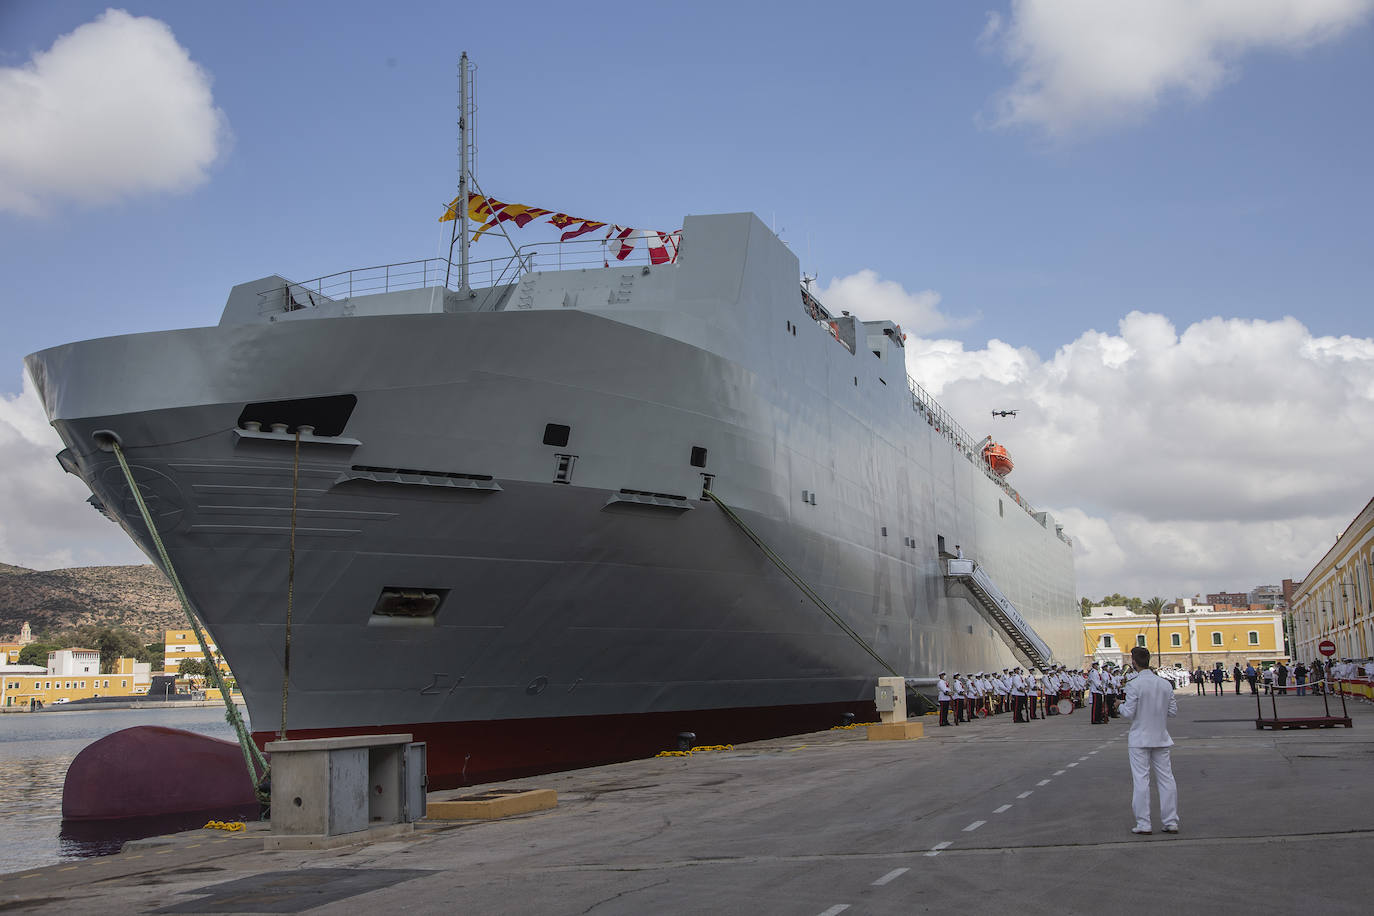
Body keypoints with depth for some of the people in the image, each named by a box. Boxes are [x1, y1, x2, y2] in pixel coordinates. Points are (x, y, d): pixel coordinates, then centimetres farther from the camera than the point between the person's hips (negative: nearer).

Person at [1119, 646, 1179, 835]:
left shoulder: (1134, 684, -14)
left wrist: (1120, 706, 5)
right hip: (1161, 737, 5)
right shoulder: (1165, 684, 3)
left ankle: (1144, 824, 1)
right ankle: (1171, 822, 12)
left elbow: (1128, 713, -15)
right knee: (1166, 778, 9)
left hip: (1140, 739, -5)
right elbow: (1173, 711, 6)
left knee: (1140, 780, 0)